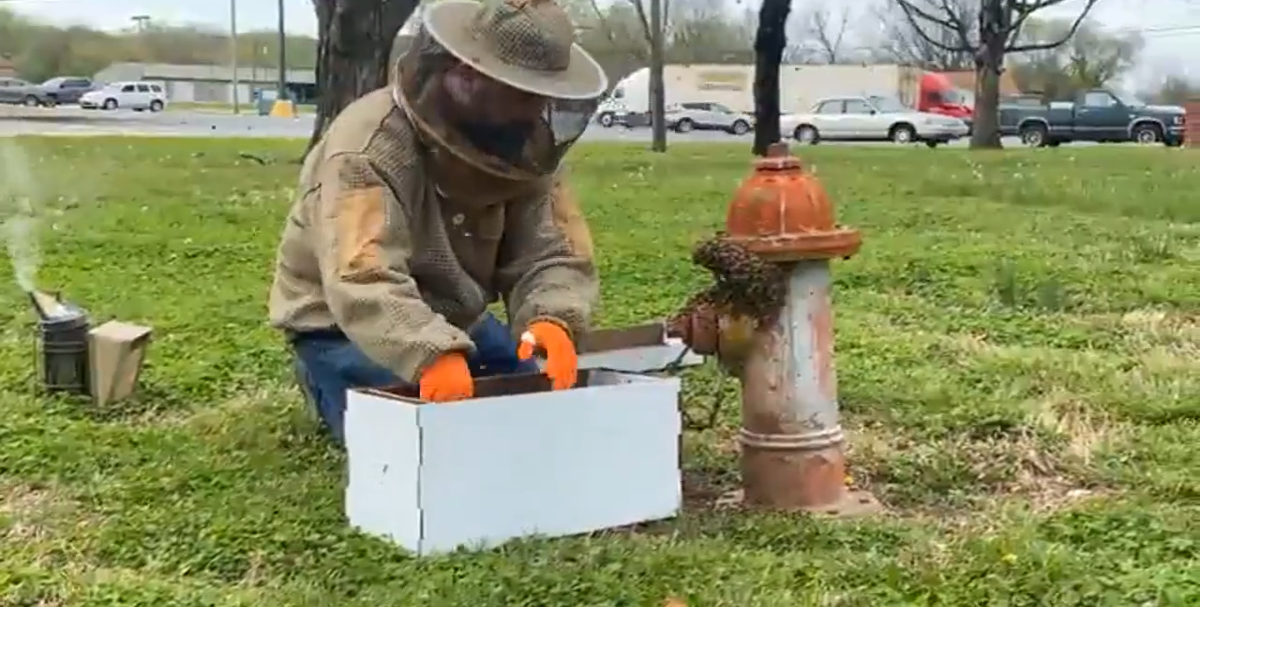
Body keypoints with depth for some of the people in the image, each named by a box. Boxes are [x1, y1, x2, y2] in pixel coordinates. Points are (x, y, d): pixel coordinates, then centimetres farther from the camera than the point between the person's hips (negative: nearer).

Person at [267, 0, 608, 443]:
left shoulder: (527, 147, -11)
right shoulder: (371, 146, -31)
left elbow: (553, 255, -17)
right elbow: (364, 280, -44)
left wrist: (552, 319, -40)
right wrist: (431, 355, -60)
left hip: (455, 317, 6)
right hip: (344, 324, -6)